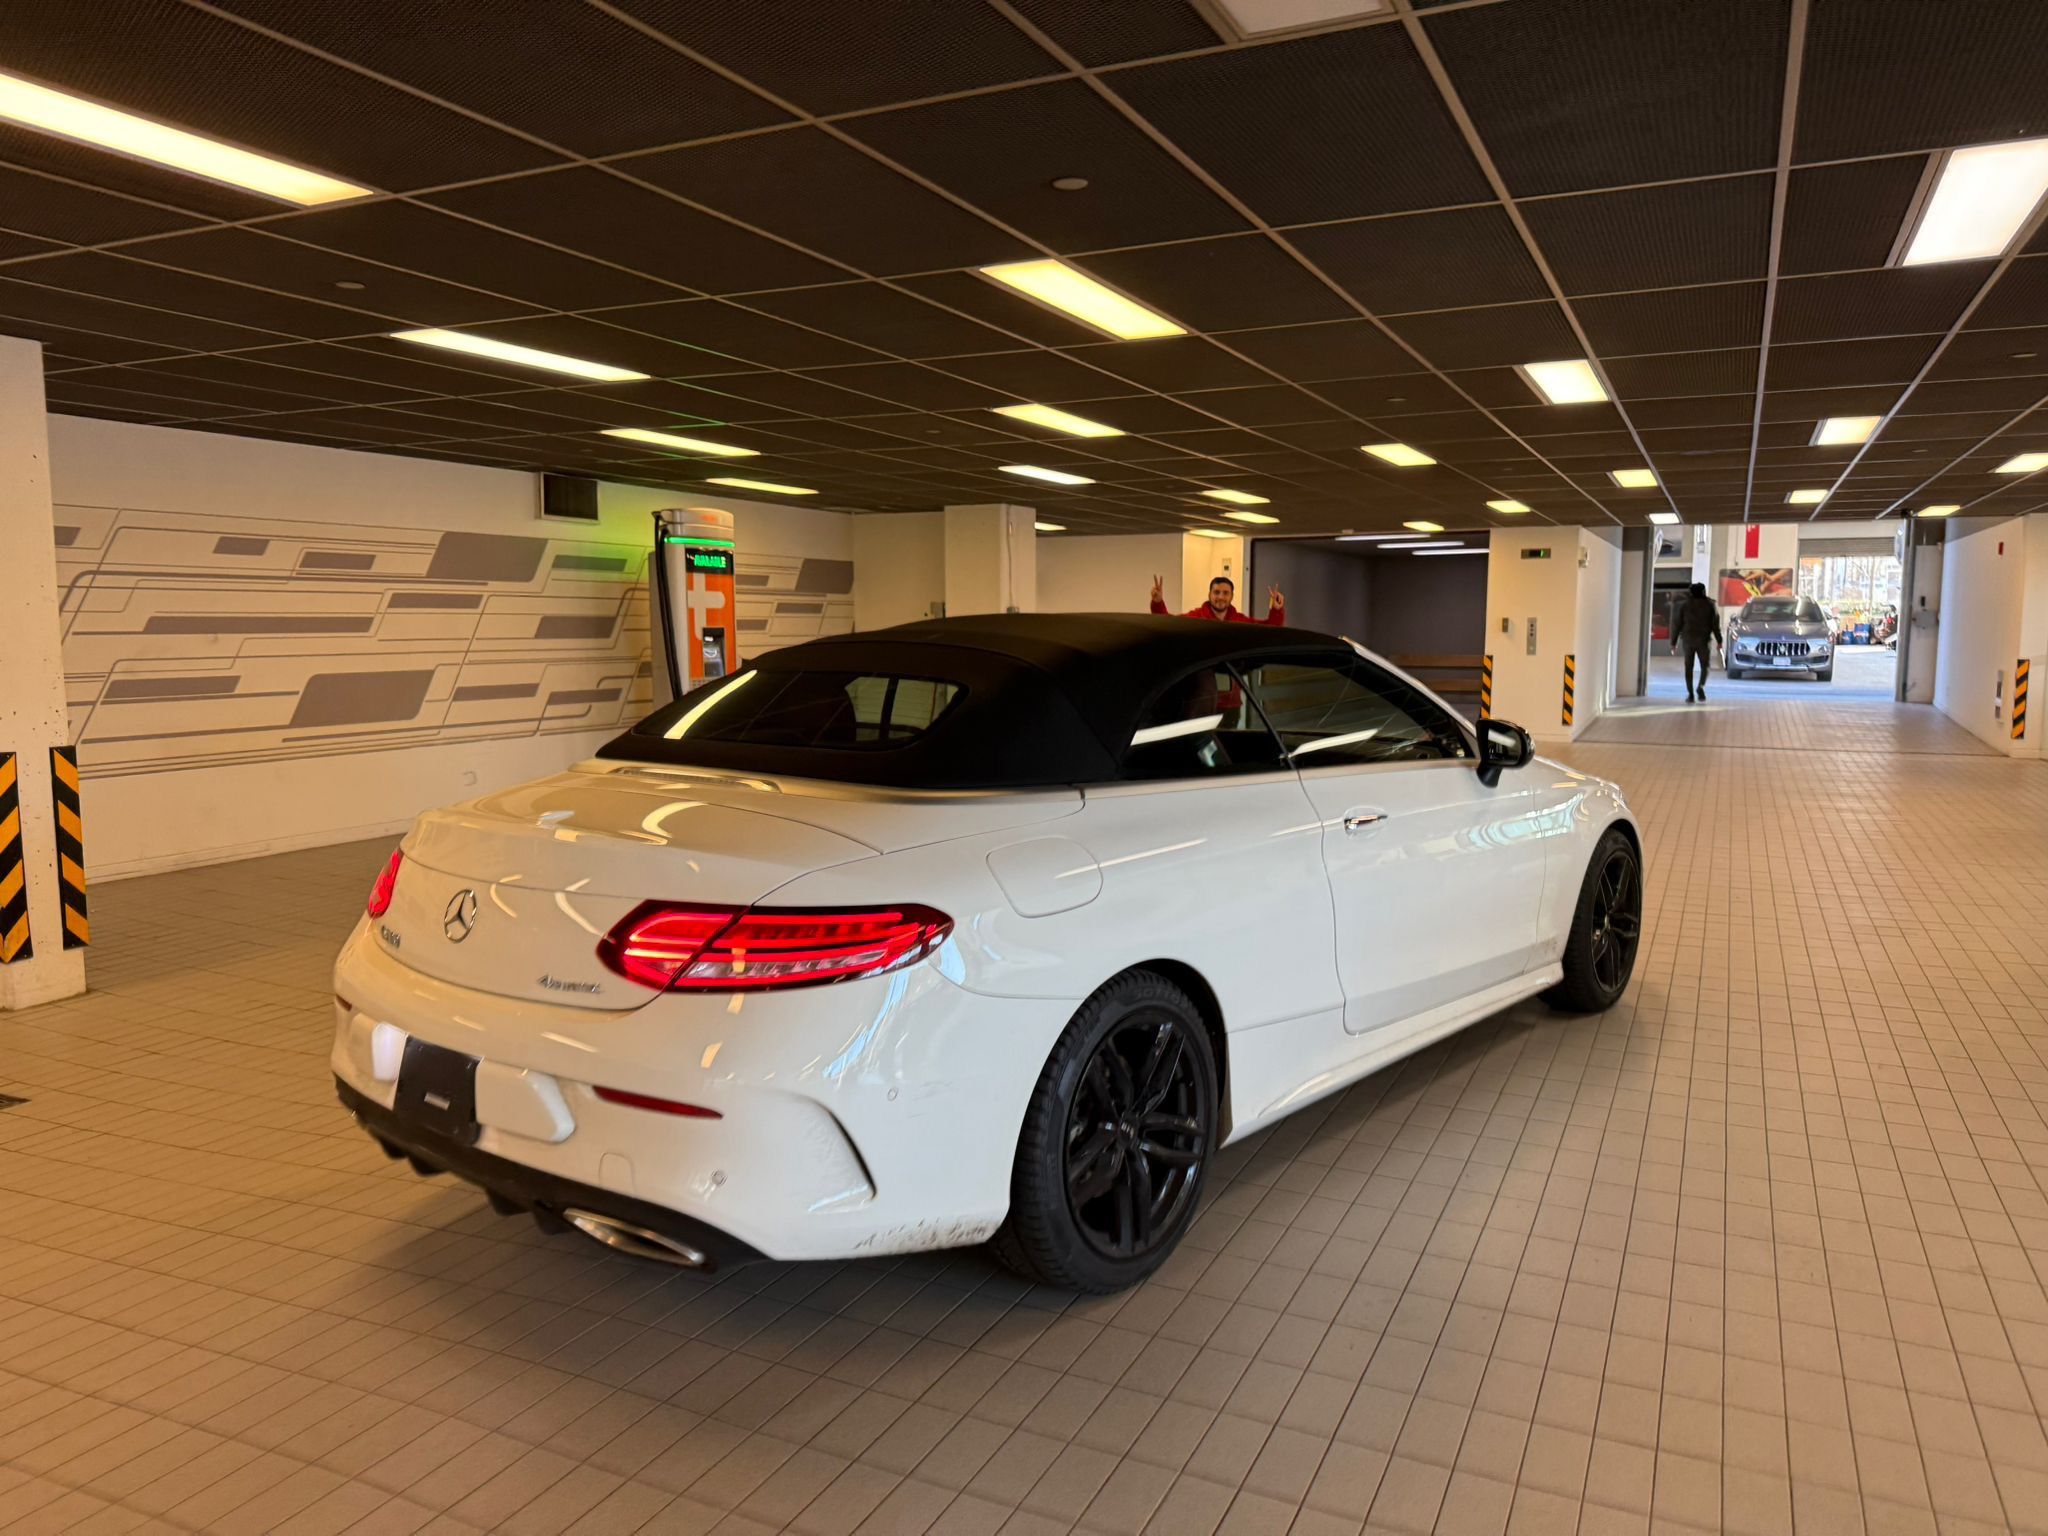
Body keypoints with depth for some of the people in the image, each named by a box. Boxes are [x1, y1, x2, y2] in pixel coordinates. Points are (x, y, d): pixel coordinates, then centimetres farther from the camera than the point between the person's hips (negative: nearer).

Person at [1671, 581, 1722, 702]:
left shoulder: (1684, 606, 5)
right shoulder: (1710, 605, 3)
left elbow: (1677, 624, 3)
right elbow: (1715, 624, -2)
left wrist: (1674, 642, 7)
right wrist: (1719, 641, -1)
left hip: (1688, 640, 1)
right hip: (1703, 640, -1)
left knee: (1688, 667, 6)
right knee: (1704, 666, 8)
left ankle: (1690, 693, -1)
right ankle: (1701, 687, -17)